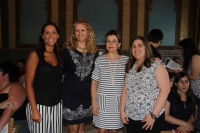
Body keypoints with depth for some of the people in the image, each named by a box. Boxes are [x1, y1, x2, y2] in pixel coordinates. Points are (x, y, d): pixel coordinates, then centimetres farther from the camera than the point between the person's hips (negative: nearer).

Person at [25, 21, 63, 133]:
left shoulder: (58, 56, 8)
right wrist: (34, 109, -15)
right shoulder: (35, 54, -7)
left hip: (57, 105, 5)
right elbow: (29, 84, -10)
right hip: (40, 106, -5)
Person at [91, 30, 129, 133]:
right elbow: (94, 83, 1)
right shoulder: (99, 60, -1)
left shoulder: (126, 60, 0)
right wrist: (94, 102, -2)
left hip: (118, 100, 1)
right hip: (102, 99, 0)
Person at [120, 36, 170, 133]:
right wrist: (122, 110, 1)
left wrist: (153, 115, -16)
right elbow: (125, 90, 9)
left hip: (150, 117, -5)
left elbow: (165, 90, -14)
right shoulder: (130, 68, 8)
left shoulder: (156, 65, -8)